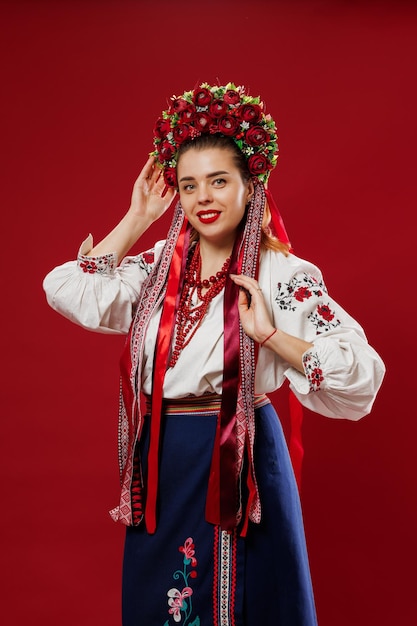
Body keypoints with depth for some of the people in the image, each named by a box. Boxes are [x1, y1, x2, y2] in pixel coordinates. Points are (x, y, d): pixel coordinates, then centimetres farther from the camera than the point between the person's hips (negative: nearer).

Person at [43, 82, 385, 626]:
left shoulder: (283, 275, -10)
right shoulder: (160, 267, 5)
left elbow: (362, 377, -17)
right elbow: (69, 293, -6)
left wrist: (271, 335, -26)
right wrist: (136, 220, -1)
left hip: (242, 459, -4)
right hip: (162, 462, 5)